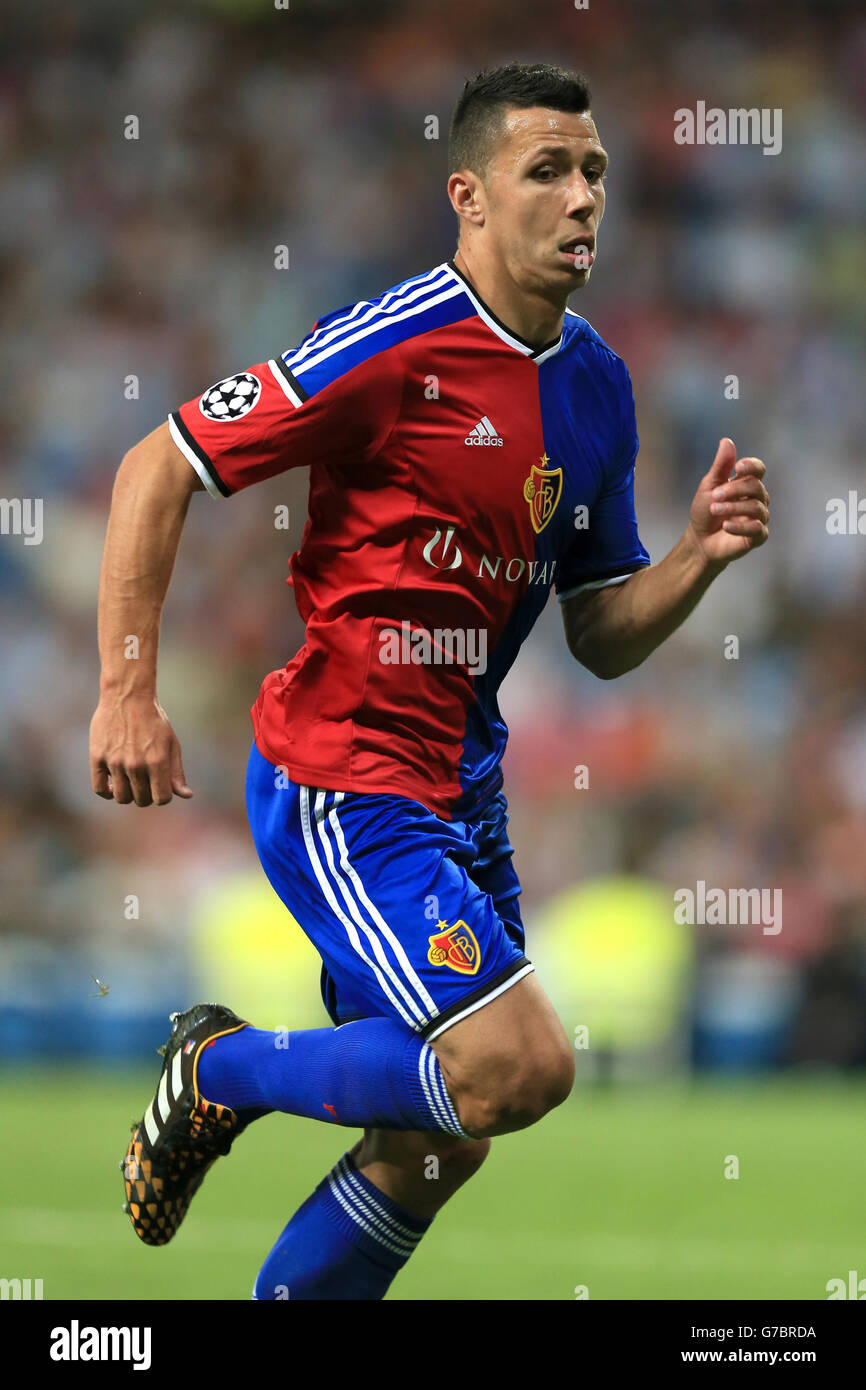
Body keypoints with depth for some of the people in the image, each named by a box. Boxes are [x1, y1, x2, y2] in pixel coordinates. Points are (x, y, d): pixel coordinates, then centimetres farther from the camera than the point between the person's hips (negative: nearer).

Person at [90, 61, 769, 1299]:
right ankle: (224, 1071, 1)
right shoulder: (392, 348, -15)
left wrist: (699, 558, -5)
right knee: (523, 1065, -20)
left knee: (435, 1150, 10)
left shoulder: (596, 385, 8)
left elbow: (602, 639, 15)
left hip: (460, 793, 8)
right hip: (340, 787, -8)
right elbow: (157, 471, -11)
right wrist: (128, 689, -17)